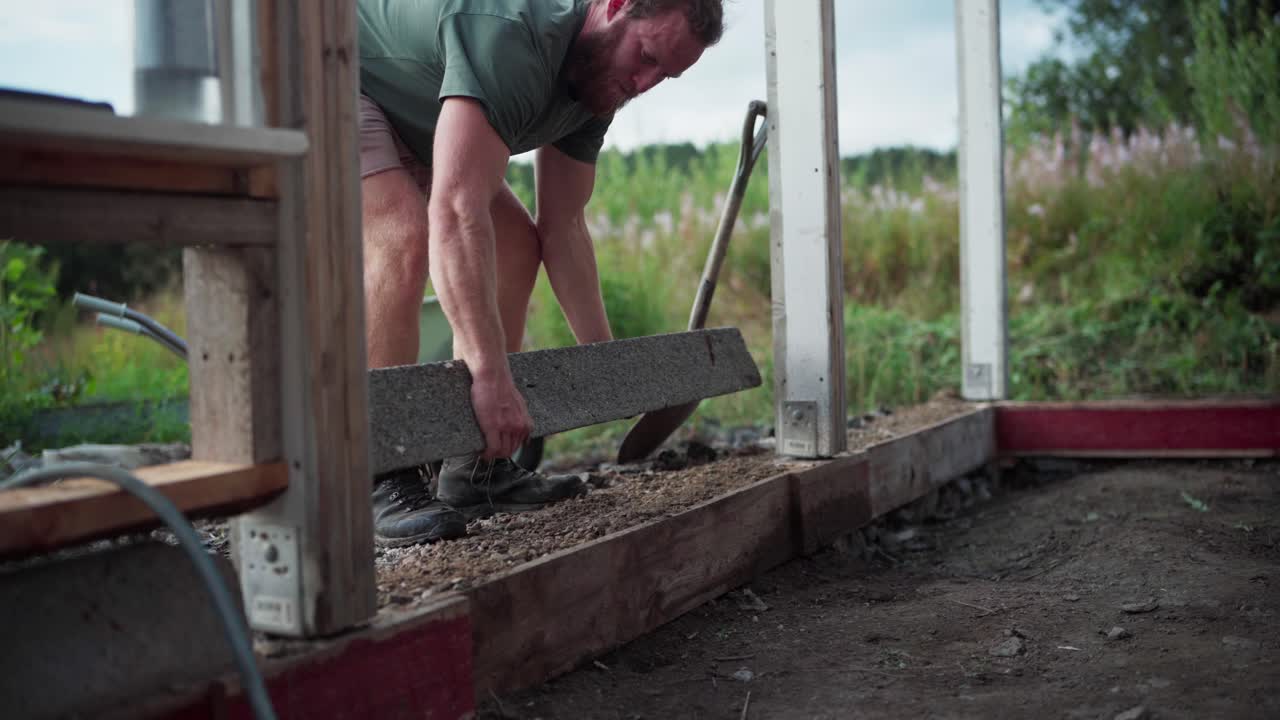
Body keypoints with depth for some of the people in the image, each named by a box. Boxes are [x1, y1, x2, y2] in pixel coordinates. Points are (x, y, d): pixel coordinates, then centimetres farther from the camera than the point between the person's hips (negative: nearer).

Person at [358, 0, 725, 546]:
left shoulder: (599, 75, -5)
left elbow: (562, 226, 2)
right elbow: (456, 212, -46)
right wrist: (490, 375, -49)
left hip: (404, 117, 10)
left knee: (516, 241, 2)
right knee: (404, 238, -31)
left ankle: (476, 471, 3)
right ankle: (381, 488, -23)